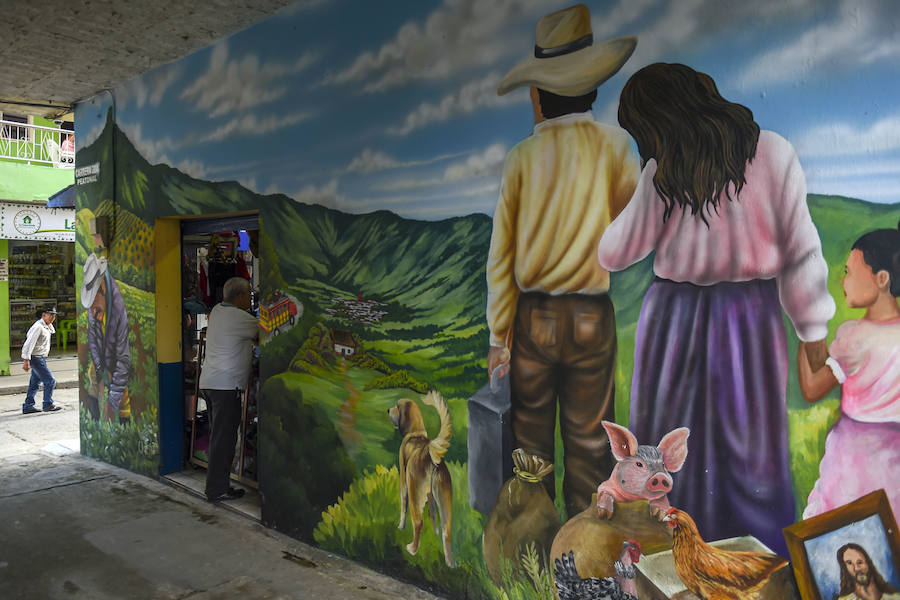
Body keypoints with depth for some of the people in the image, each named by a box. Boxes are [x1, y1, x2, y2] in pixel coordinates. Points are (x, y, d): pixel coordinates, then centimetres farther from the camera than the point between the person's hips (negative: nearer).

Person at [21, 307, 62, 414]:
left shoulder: (47, 326, 11)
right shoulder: (38, 327, -18)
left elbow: (52, 331, 36)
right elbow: (29, 343, -23)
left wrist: (50, 325, 15)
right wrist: (26, 361, -26)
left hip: (40, 358, 10)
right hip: (36, 358, -10)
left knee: (35, 383, 13)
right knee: (50, 380, -6)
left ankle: (28, 407, 19)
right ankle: (48, 405, 3)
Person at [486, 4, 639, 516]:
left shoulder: (521, 157, -2)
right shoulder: (614, 145, -3)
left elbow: (500, 254, -3)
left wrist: (498, 337, 2)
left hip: (532, 316, 1)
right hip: (592, 318, 0)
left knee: (531, 439, 13)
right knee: (588, 441, 10)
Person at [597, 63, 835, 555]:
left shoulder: (662, 173, -11)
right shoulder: (773, 153, -7)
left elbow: (616, 254, -4)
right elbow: (799, 248, -7)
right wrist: (814, 328, -1)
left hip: (675, 316, 0)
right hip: (751, 316, 1)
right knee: (750, 440, 14)